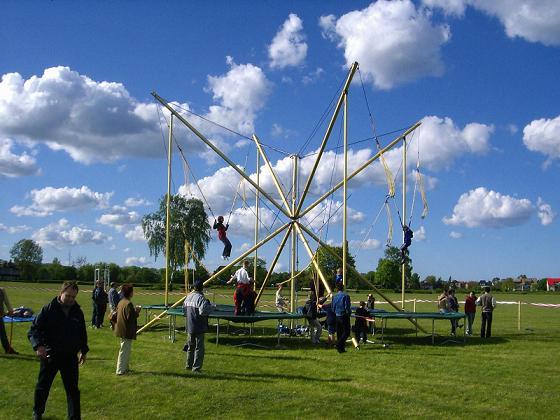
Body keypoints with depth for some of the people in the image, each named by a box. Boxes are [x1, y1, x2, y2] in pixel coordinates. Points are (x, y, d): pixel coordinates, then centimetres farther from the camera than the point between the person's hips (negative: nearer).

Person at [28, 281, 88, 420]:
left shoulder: (78, 312, 2)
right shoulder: (48, 309, -11)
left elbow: (82, 334, 16)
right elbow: (34, 329, -12)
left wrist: (83, 350, 16)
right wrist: (38, 345, -27)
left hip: (70, 356, 2)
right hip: (49, 355, -2)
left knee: (72, 389, 3)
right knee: (43, 386, 16)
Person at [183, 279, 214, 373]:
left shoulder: (188, 297, 7)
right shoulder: (200, 298, -18)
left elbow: (184, 309, 16)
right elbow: (203, 311, -27)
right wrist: (210, 306, -11)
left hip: (189, 326, 7)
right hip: (199, 327, -7)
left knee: (190, 346, 19)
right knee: (199, 348, 1)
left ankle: (189, 365, 29)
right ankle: (196, 368, 1)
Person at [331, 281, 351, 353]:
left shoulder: (334, 296, 5)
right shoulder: (345, 296, -13)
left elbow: (333, 308, 9)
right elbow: (347, 307, -15)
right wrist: (349, 313, 3)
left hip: (337, 316, 6)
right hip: (344, 316, -6)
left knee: (339, 332, 12)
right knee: (346, 332, 0)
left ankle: (341, 348, 14)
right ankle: (339, 344, -17)